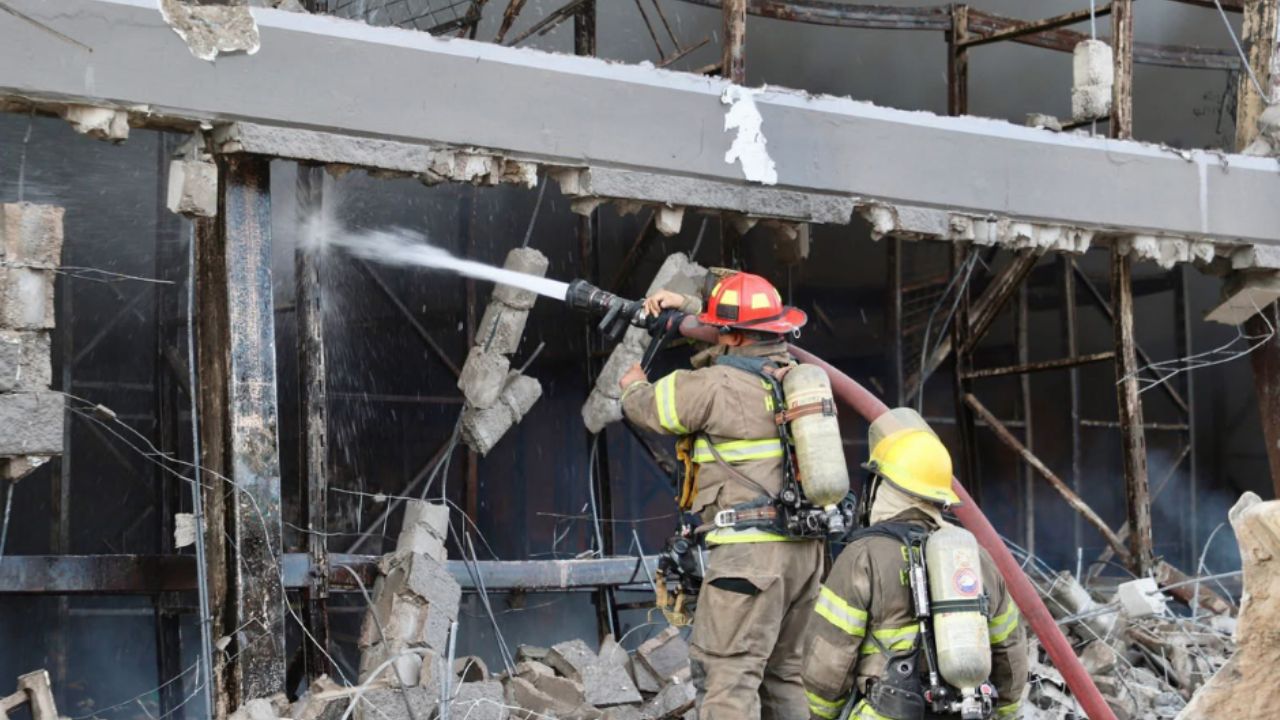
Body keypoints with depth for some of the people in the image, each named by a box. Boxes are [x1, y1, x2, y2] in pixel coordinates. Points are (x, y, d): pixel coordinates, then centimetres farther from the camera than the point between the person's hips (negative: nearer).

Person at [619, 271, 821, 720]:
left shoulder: (715, 385, -11)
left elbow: (645, 407, 5)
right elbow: (749, 341, 33)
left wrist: (633, 384, 28)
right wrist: (688, 307, 34)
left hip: (750, 550, -8)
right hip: (805, 547, 8)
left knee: (728, 674, -9)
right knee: (783, 671, 15)